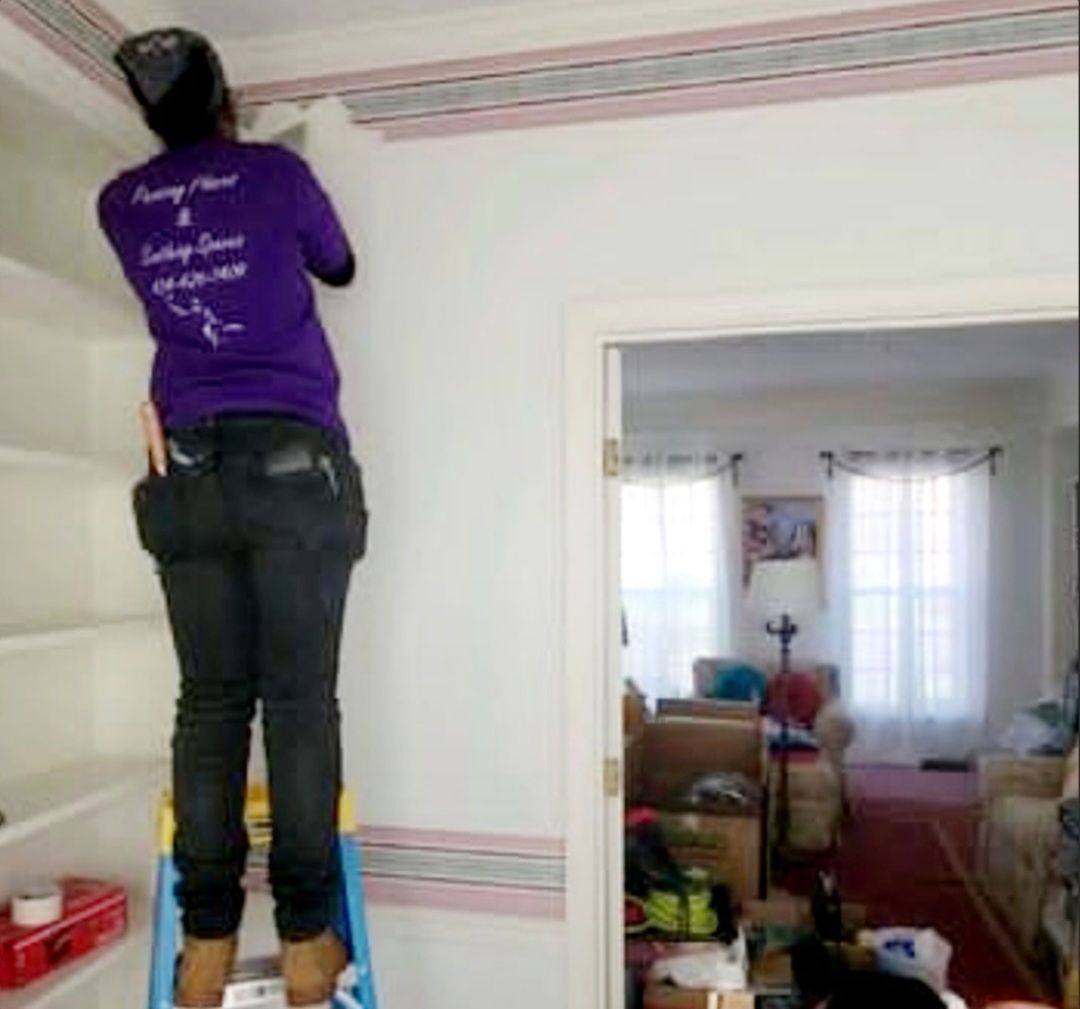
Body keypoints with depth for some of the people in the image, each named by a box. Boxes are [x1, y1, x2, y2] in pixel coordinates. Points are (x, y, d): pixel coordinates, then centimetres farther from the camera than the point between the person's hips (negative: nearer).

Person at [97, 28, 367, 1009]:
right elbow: (340, 267, 23)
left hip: (189, 470, 3)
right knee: (301, 699, -2)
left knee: (210, 703, 5)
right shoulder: (275, 171, 7)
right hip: (294, 461, -3)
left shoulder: (120, 204, 15)